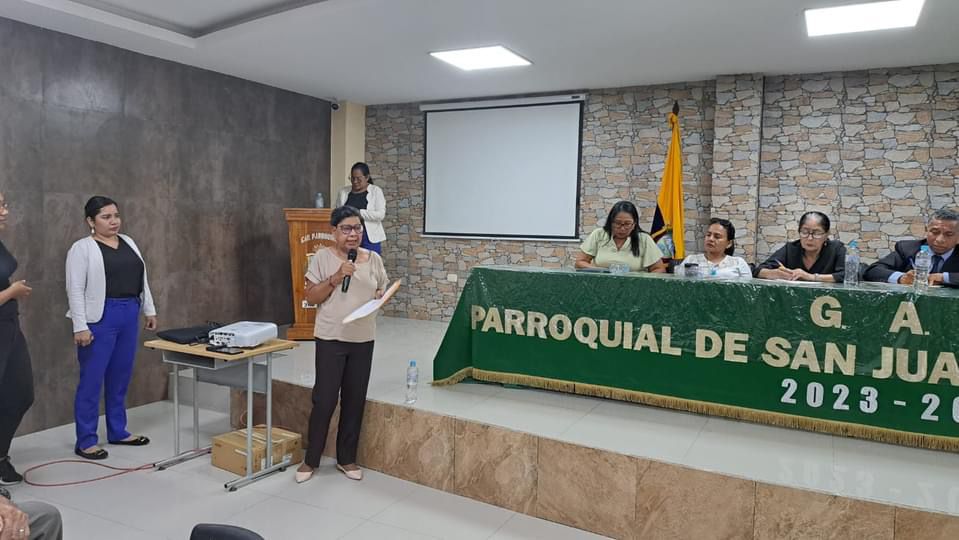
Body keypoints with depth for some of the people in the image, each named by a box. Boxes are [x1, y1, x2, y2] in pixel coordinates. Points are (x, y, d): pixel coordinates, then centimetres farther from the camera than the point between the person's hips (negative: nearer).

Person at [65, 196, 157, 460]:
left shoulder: (128, 243, 11)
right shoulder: (82, 249, -10)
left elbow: (141, 279, 15)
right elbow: (75, 290, -14)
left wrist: (149, 310, 12)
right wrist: (80, 327, -19)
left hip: (129, 317, 7)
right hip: (100, 319, -7)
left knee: (120, 378, 13)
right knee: (91, 380, 0)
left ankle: (118, 432, 24)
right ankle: (85, 441, 8)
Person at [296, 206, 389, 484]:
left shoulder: (373, 259, 5)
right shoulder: (322, 257, -5)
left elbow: (382, 292, 13)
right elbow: (311, 297, -6)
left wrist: (380, 296, -10)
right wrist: (336, 278, -18)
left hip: (363, 339, 4)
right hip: (331, 338, -3)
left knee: (355, 400, 10)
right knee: (324, 399, 1)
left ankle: (346, 458, 25)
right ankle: (311, 459, 19)